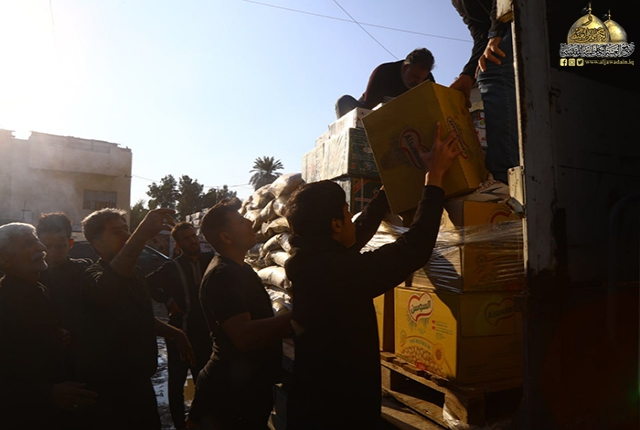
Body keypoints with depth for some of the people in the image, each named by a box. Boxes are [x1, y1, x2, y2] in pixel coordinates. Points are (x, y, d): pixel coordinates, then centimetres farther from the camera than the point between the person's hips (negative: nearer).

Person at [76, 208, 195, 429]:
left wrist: (175, 332, 18)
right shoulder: (93, 276, -17)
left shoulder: (133, 271, 8)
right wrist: (141, 235, -55)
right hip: (109, 390, -7)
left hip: (140, 382, 8)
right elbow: (104, 287, -45)